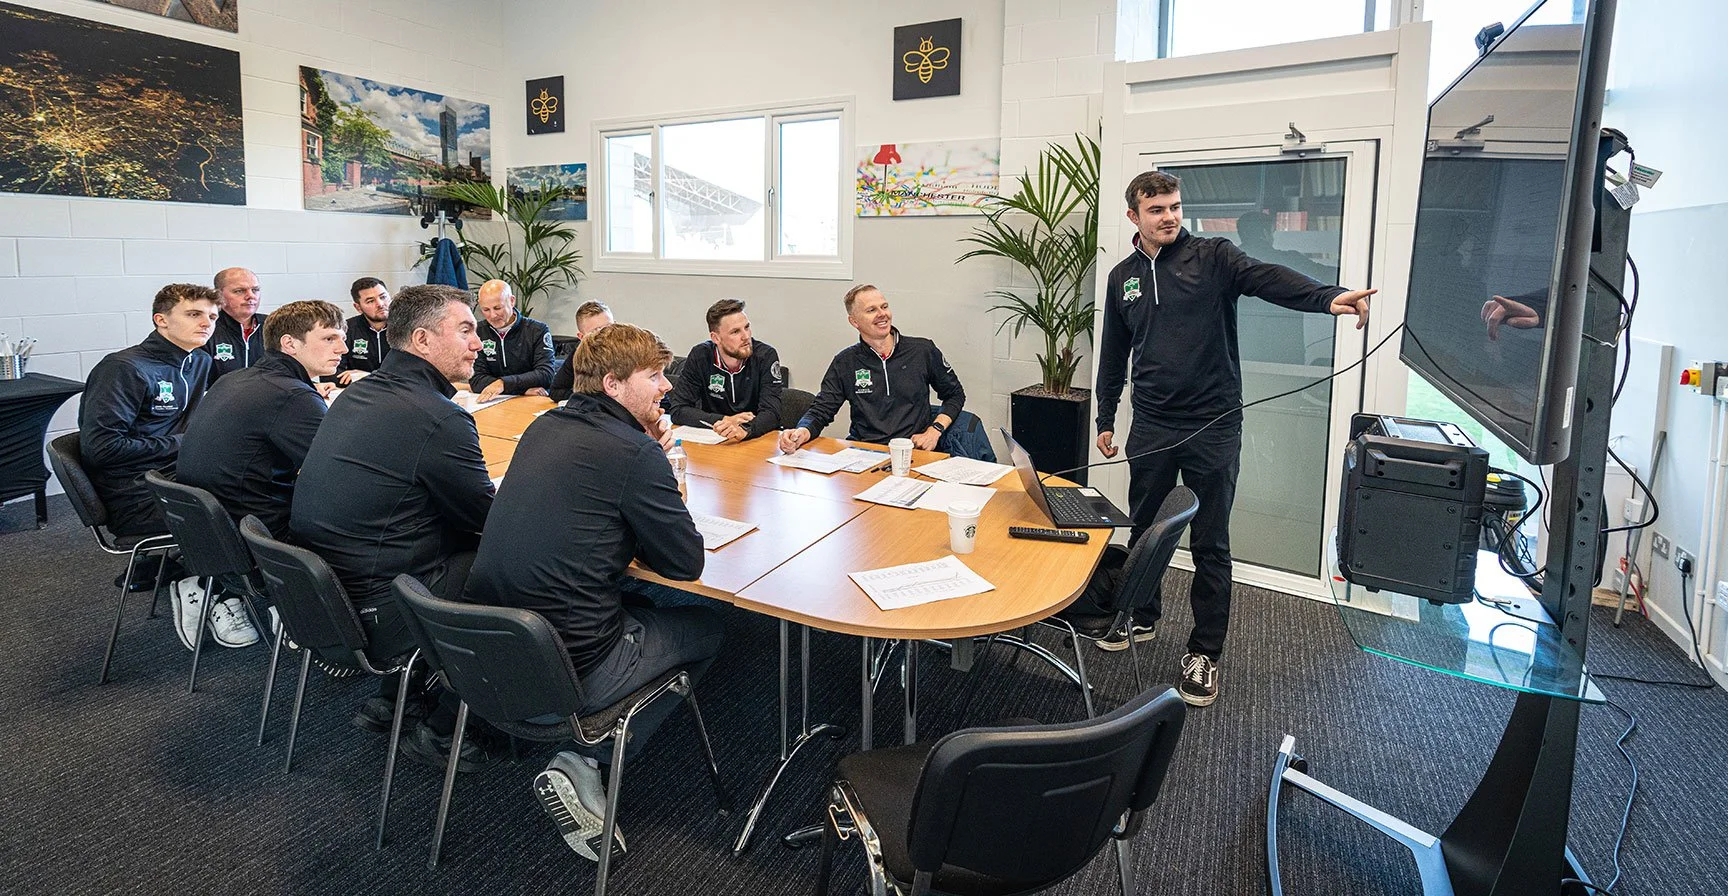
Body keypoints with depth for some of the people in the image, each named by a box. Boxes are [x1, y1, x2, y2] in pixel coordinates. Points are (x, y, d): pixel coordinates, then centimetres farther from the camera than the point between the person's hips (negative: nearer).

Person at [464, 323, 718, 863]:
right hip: (569, 673, -8)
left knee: (636, 603, 30)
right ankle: (584, 764, 7)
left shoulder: (543, 427, 8)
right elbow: (687, 562, -11)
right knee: (706, 628, 15)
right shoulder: (634, 452, -16)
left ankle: (581, 754, 18)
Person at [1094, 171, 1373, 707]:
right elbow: (1113, 356, 16)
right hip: (1151, 428, 4)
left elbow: (1268, 279, -21)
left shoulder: (1212, 256, -2)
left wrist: (1330, 297, -39)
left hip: (1213, 427, -3)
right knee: (1144, 531, 15)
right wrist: (1105, 420, 17)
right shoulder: (1122, 277, 9)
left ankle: (1204, 654, 16)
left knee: (1211, 546, 4)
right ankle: (1143, 618, 36)